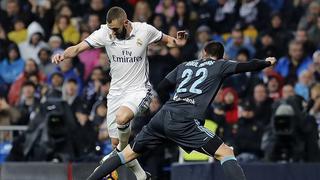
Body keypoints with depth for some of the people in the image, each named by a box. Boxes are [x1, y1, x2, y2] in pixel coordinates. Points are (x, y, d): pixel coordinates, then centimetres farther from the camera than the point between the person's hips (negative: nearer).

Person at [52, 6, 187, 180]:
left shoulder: (144, 30, -10)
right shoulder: (105, 33, -9)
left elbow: (167, 40, 8)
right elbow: (78, 48, -15)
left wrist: (177, 42, -14)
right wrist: (63, 55, -35)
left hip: (138, 89, -4)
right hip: (116, 92, 4)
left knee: (121, 118, -35)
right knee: (115, 142, 6)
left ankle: (122, 148, -4)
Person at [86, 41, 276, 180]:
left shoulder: (185, 65, 26)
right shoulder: (220, 66, 13)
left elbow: (162, 88, 25)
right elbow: (247, 66, 8)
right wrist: (267, 62, 28)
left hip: (162, 117, 5)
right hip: (186, 123, -5)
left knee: (129, 153, 18)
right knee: (226, 153, -3)